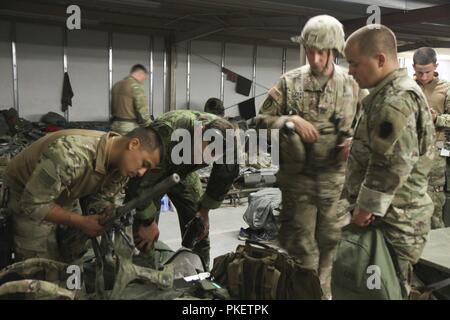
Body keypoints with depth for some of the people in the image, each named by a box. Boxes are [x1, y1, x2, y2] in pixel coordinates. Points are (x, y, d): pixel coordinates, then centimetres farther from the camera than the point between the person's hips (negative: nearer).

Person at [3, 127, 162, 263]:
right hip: (26, 197, -6)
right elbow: (32, 204, -31)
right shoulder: (72, 155, -40)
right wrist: (82, 222, -31)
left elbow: (99, 200, -5)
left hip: (64, 196, 6)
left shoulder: (121, 161, -15)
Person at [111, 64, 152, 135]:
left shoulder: (116, 85, 14)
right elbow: (142, 110, -16)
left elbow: (112, 109, 17)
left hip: (115, 126, 8)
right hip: (130, 128, -8)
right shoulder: (136, 86, -11)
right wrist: (151, 126, -5)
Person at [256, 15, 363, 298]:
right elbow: (262, 120, 1)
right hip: (298, 176, -1)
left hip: (336, 177, 2)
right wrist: (290, 120, -16)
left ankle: (323, 292, 34)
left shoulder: (351, 85, 3)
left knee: (330, 242, 14)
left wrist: (355, 140, -9)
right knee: (300, 243, 8)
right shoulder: (289, 82, -1)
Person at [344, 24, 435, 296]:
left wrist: (367, 206, -16)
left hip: (395, 219, -10)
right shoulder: (394, 92, 13)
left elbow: (393, 165, -25)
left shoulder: (396, 100, -21)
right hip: (391, 213, 10)